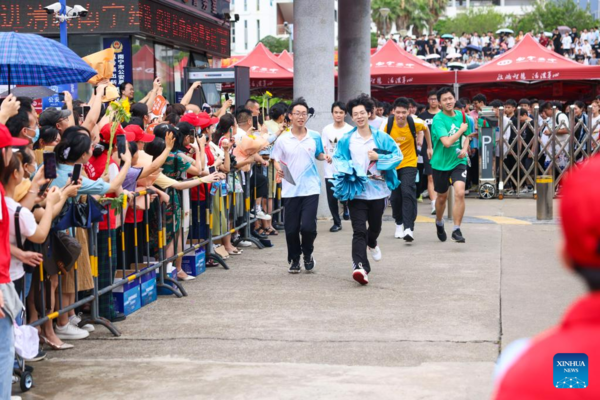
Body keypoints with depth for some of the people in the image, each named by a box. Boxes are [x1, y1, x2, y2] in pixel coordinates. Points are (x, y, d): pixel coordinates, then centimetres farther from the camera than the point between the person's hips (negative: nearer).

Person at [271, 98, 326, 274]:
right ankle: (294, 260, 24)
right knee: (291, 228, 4)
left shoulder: (315, 137, 3)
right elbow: (276, 159, 6)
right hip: (290, 190, 1)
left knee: (308, 226, -10)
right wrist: (278, 168, -15)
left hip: (311, 188, 0)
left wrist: (326, 156, -5)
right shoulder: (282, 139, 1)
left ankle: (308, 254, 19)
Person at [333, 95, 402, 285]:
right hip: (356, 190, -2)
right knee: (358, 231, -12)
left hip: (377, 189, 2)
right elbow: (338, 160, 5)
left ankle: (371, 243, 55)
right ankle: (360, 266, -19)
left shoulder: (381, 138, 2)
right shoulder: (346, 140, 2)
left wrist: (379, 158, -13)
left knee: (375, 226, 20)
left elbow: (398, 155, 2)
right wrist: (347, 172, -15)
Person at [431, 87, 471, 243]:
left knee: (460, 193, -19)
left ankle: (456, 230, -10)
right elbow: (447, 142, -27)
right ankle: (439, 223, 44)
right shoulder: (438, 119, -16)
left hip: (458, 161, 2)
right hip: (440, 163, -2)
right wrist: (461, 130, -16)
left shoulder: (461, 116, 1)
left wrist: (464, 149, -2)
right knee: (442, 197, 14)